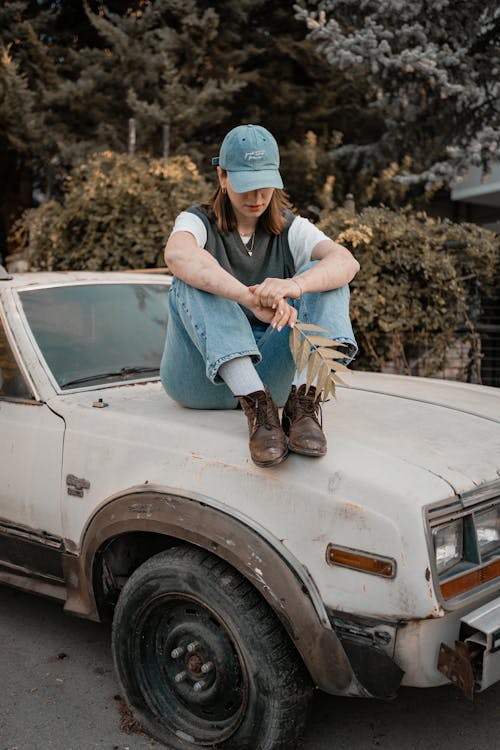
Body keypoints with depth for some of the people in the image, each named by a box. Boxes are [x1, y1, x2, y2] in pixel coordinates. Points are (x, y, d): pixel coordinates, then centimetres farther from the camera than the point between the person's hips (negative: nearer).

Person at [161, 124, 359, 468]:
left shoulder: (291, 230, 7)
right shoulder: (199, 222, 1)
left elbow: (347, 261, -16)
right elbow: (178, 255, -28)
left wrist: (295, 285, -39)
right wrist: (251, 299, -45)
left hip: (271, 372, 2)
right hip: (202, 380, -2)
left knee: (323, 276, -15)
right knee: (193, 281, -27)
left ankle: (304, 401, -35)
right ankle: (258, 410, -40)